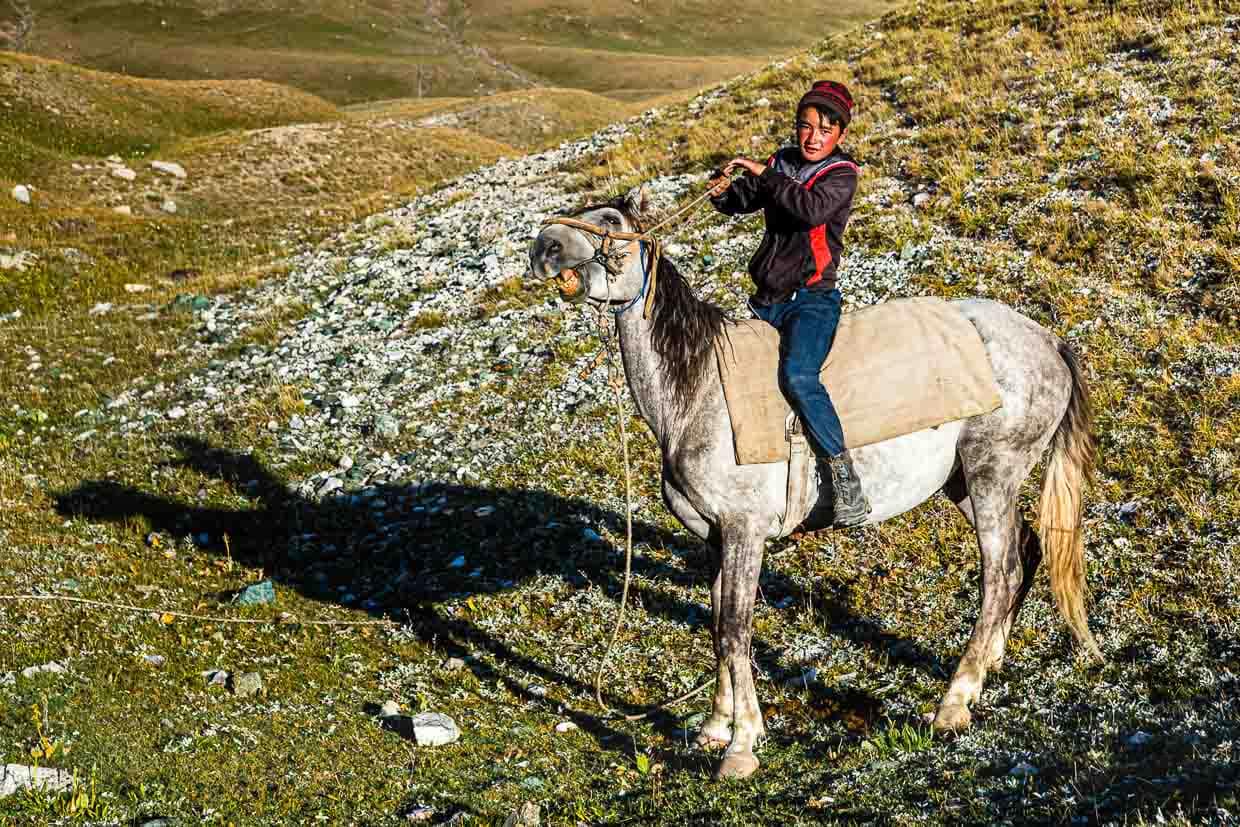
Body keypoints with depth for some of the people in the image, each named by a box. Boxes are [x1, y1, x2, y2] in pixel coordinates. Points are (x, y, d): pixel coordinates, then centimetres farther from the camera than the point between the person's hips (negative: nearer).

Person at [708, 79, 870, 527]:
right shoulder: (783, 162, 10)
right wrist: (724, 193, -10)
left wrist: (764, 175, -24)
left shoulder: (841, 174, -7)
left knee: (798, 376, -30)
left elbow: (811, 209, -26)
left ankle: (843, 474, -24)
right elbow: (741, 202, 13)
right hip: (766, 300, 7)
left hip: (812, 299, -7)